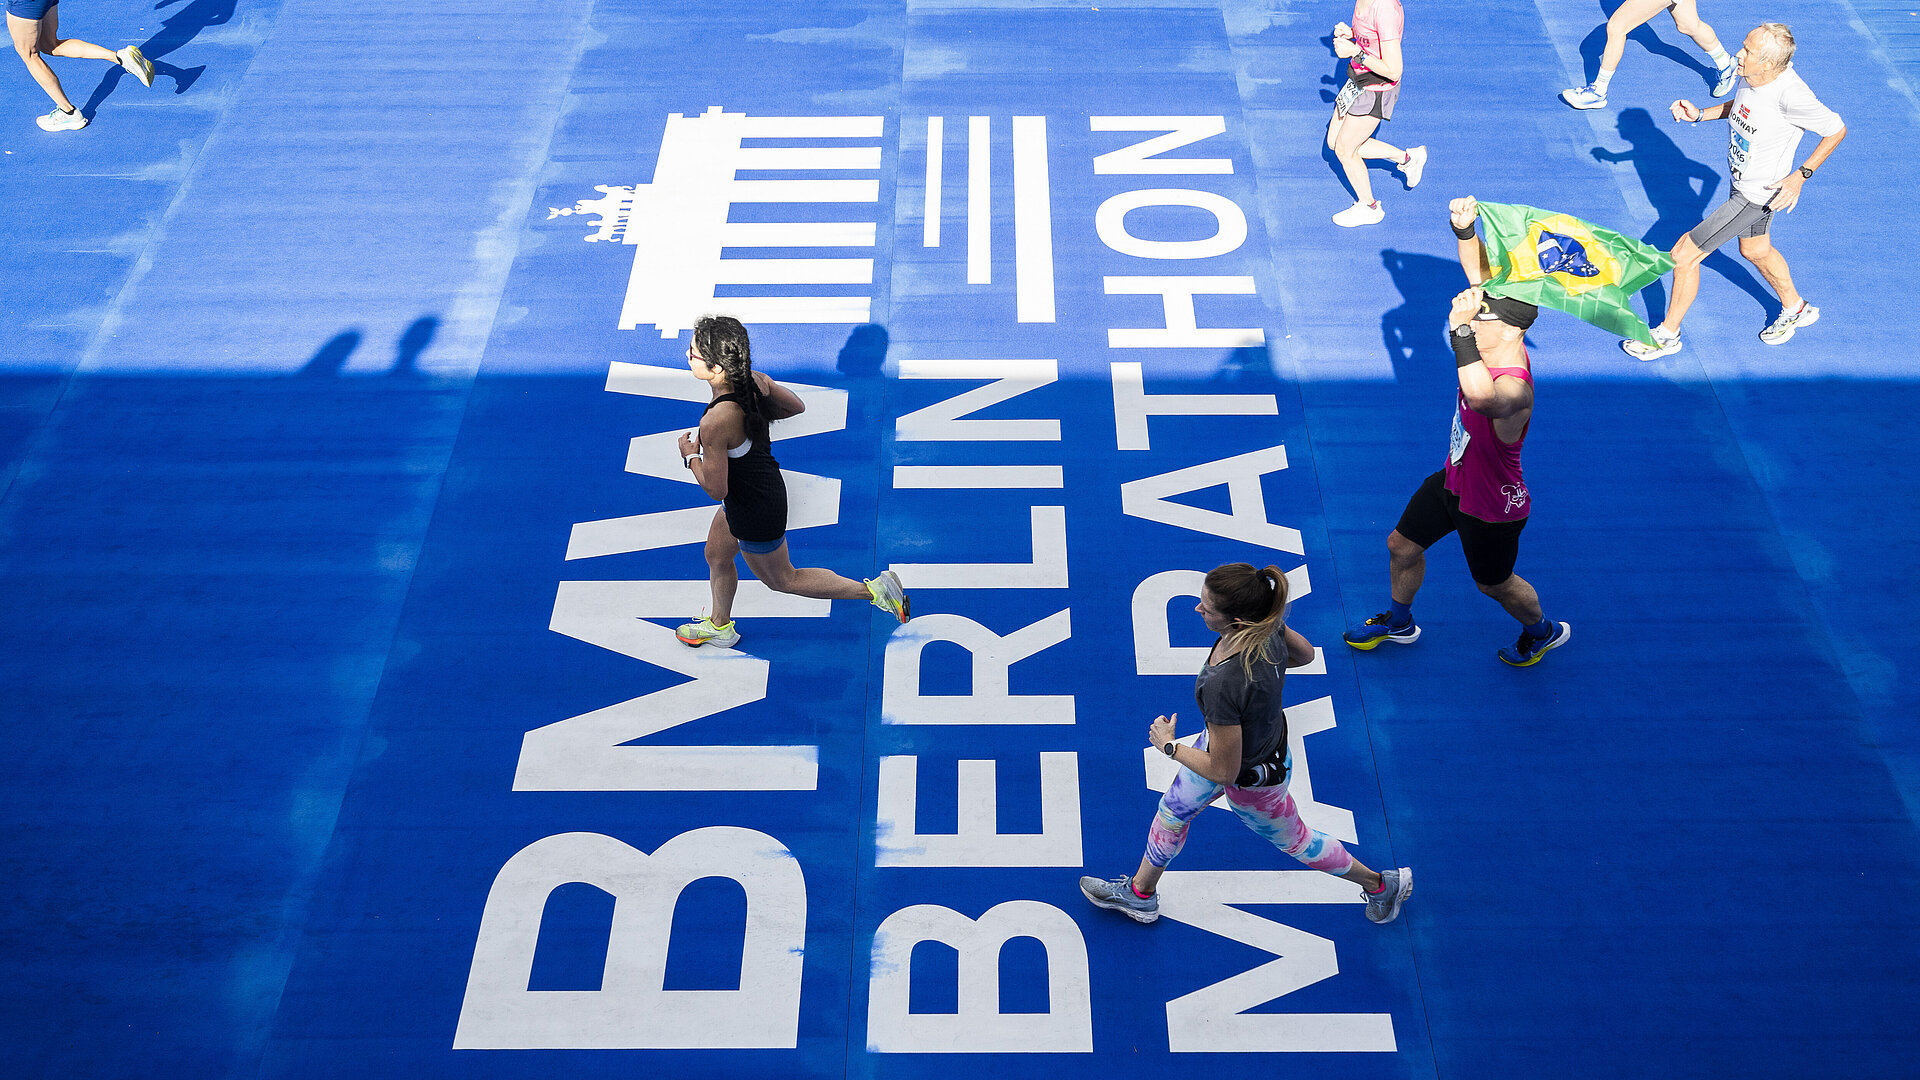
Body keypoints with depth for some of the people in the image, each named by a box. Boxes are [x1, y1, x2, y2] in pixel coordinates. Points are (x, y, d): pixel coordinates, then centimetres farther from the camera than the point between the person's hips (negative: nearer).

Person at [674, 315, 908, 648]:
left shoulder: (715, 423, -37)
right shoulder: (755, 381, -14)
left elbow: (715, 490, -27)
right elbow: (797, 407, 5)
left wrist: (690, 456, -11)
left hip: (754, 513, -8)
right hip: (765, 488, 8)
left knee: (781, 579, 19)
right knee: (716, 557, 29)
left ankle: (873, 590, 23)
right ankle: (719, 626, 53)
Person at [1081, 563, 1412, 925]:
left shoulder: (1222, 685, -46)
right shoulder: (1268, 624, -24)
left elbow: (1223, 772, -31)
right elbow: (1305, 654, 0)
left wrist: (1169, 746, -16)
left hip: (1252, 779, -8)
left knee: (1294, 840, 24)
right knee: (1172, 810, 25)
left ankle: (1381, 883, 50)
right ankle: (1140, 894, 51)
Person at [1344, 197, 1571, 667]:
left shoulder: (1514, 386, -42)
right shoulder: (1496, 340, -16)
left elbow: (1482, 398, -68)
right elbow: (1481, 273, -5)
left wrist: (1460, 329, -71)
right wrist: (1464, 229, -22)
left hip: (1492, 508, -8)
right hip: (1454, 480, 8)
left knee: (1495, 583, 19)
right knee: (1402, 546, 22)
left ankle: (1544, 631, 51)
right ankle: (1399, 623, 50)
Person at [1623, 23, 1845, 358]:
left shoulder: (1791, 95, -35)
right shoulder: (1752, 73, -13)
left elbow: (1837, 129, -20)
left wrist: (1801, 176, -24)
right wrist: (1700, 115, -2)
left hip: (1755, 196, -9)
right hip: (1742, 181, 9)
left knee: (1684, 254, -4)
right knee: (1755, 250, 31)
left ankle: (1668, 334, 18)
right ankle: (1795, 309, 57)